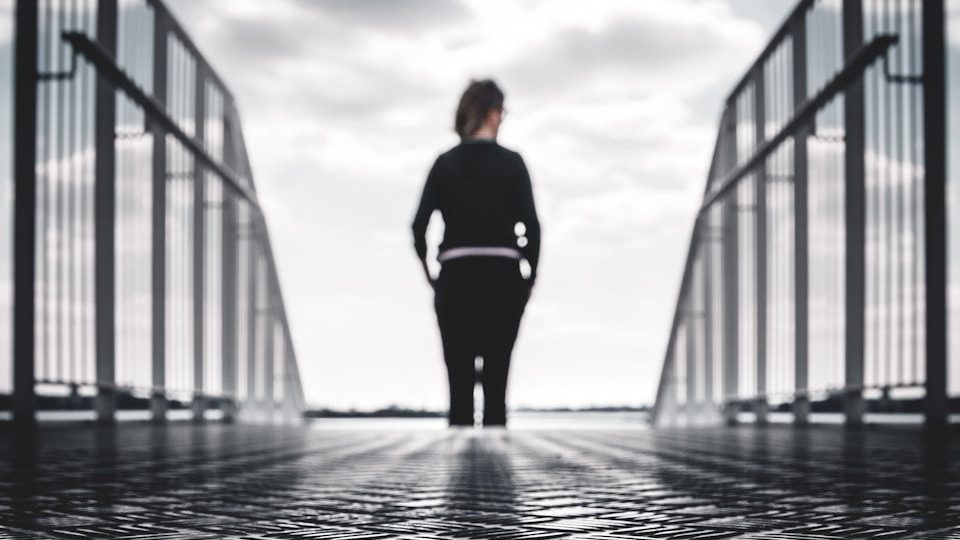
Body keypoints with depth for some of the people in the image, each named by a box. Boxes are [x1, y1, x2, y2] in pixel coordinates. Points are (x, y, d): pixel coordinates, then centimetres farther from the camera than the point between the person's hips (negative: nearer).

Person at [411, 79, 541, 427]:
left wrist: (430, 277, 9)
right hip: (503, 277, -1)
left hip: (455, 279, 1)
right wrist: (531, 276, 5)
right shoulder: (511, 162, -2)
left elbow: (419, 226, -2)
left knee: (459, 378, 5)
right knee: (497, 377, 6)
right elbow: (531, 225, -7)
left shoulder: (445, 163, 3)